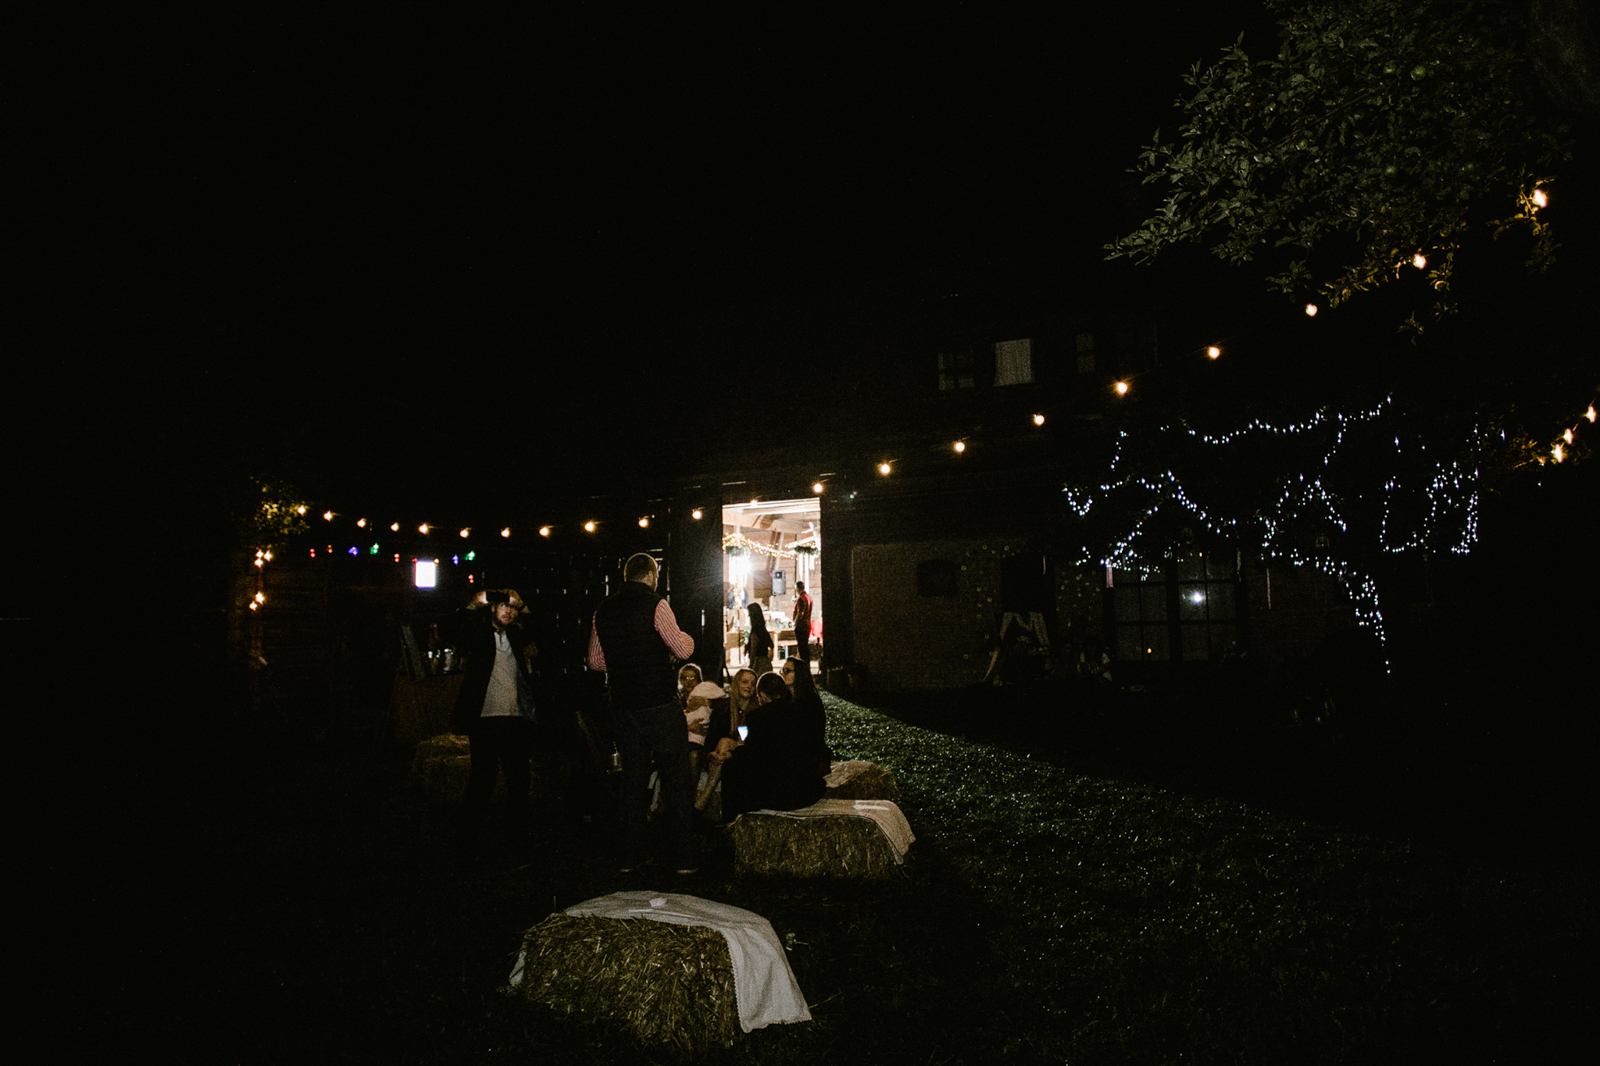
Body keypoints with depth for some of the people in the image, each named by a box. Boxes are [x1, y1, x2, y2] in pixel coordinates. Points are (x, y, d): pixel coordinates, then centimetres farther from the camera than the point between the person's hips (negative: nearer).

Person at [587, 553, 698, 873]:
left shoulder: (603, 610, 7)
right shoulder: (655, 605, -9)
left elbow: (595, 660, 15)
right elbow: (683, 650, -9)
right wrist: (686, 638, 12)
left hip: (622, 707, 5)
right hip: (658, 706, -5)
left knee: (633, 778, 13)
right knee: (675, 777, 3)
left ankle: (632, 856, 18)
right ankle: (683, 857, 5)